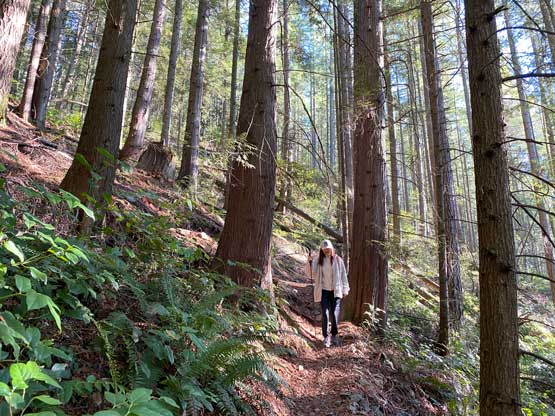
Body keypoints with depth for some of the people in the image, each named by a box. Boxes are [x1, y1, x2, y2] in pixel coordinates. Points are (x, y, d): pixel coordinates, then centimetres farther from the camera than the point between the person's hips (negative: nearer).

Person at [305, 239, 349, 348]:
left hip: (335, 291, 0)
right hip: (323, 291, 0)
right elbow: (310, 274, -4)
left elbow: (343, 275, 3)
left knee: (335, 314, 1)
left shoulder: (338, 260, -2)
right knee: (325, 314, -2)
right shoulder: (318, 261, 0)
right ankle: (326, 337, 10)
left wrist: (345, 289, 2)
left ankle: (334, 335, 21)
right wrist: (309, 262, -20)